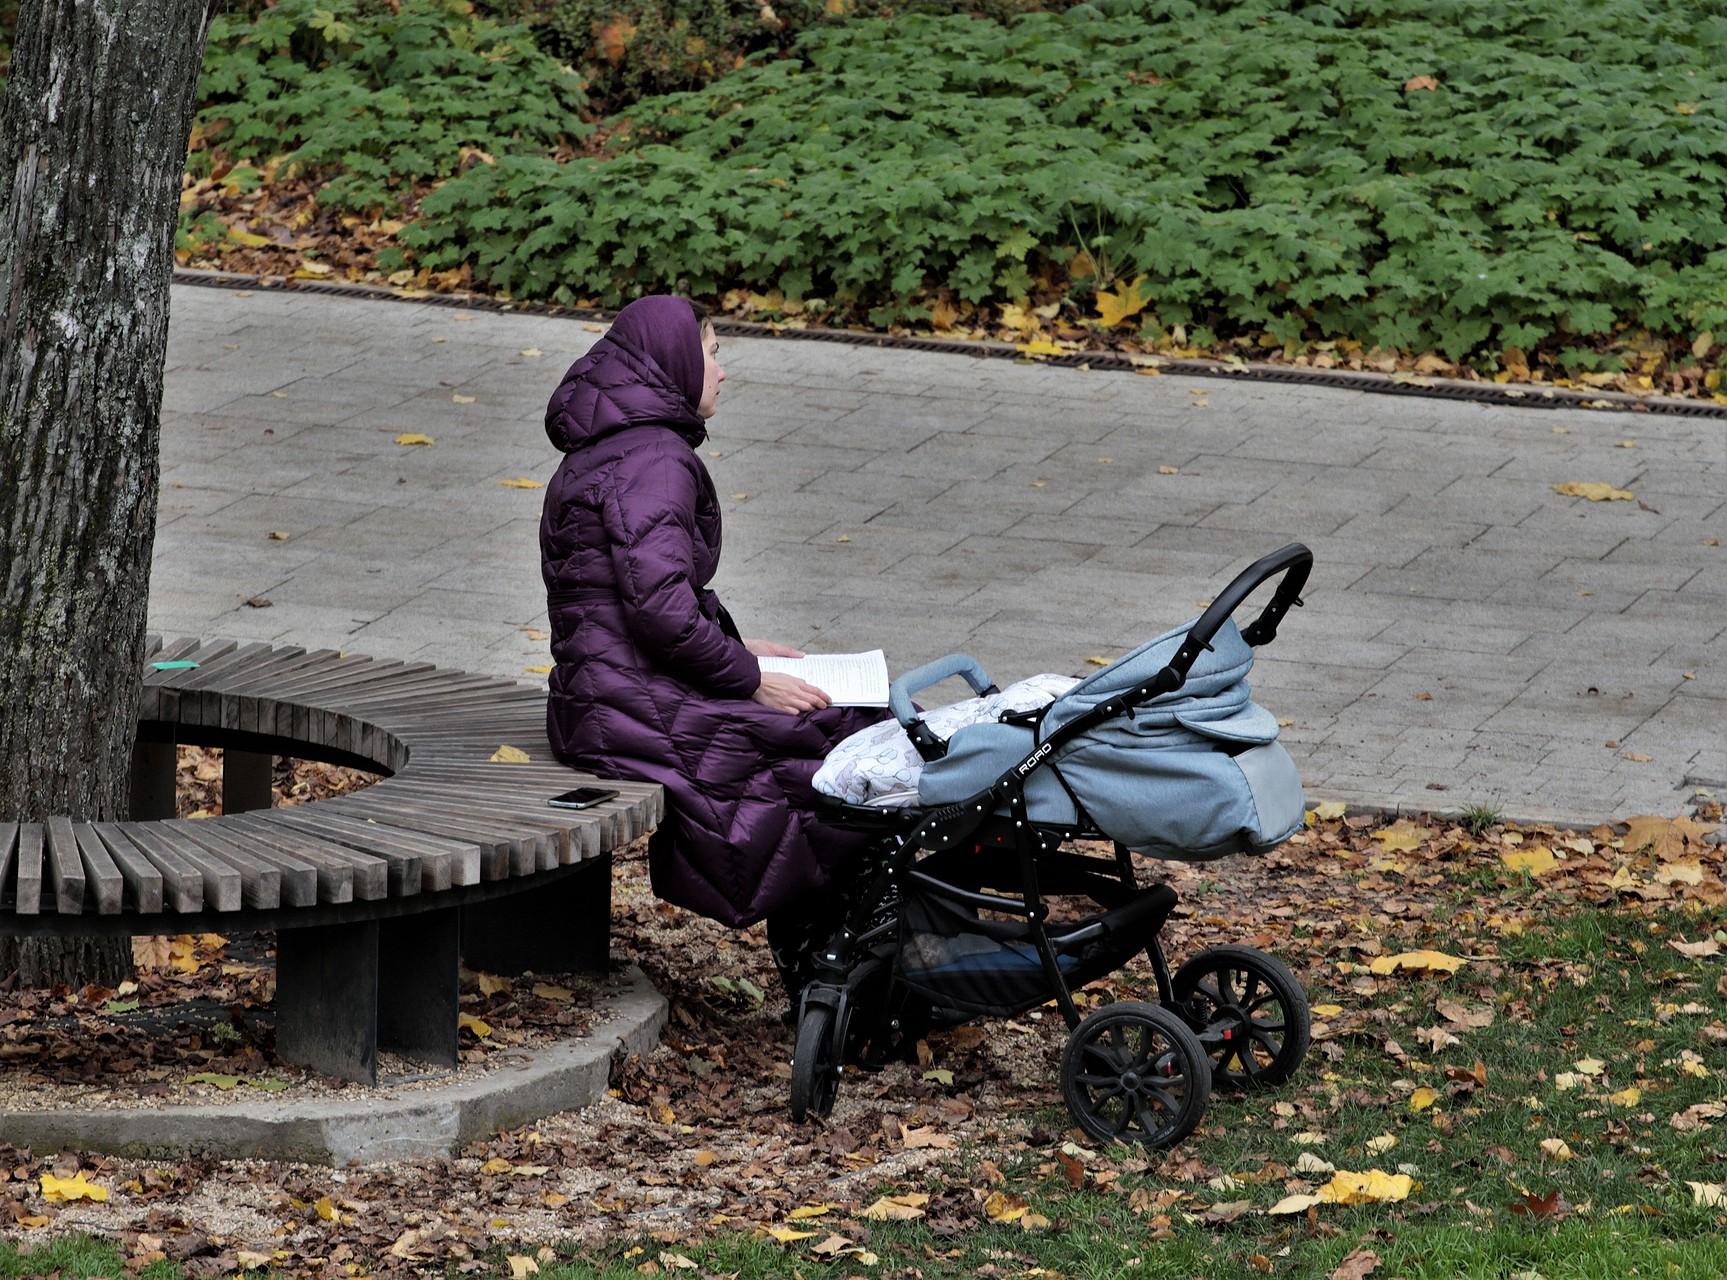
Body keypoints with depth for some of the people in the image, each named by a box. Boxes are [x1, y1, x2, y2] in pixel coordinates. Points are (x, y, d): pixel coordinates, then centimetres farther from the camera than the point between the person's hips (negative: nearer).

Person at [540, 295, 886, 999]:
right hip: (640, 711, -10)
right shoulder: (652, 459, -14)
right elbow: (660, 607, -22)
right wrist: (749, 677, -12)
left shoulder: (603, 452, 19)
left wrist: (739, 648, 17)